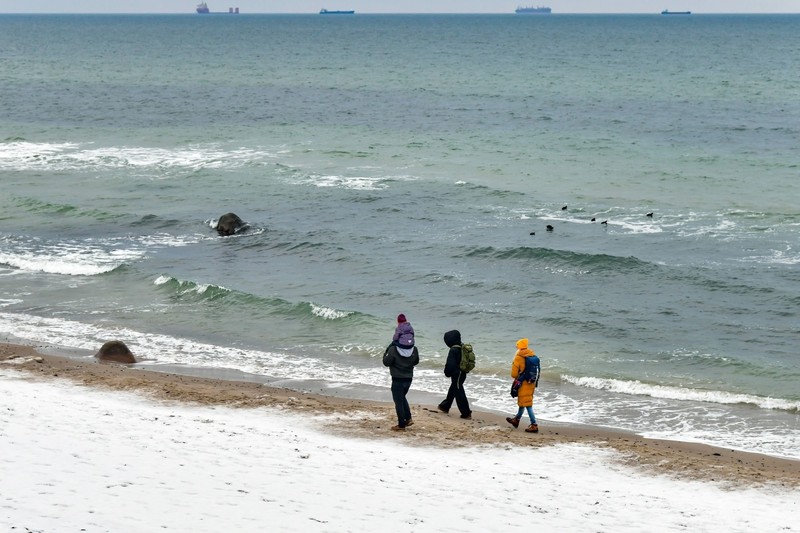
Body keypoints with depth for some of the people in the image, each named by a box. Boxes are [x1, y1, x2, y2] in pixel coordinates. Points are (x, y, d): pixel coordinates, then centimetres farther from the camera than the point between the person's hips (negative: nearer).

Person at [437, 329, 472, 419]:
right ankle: (445, 406, 43)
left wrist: (447, 372, -5)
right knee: (452, 390, 25)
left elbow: (450, 364, -22)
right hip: (463, 373, 10)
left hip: (456, 374, -10)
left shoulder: (453, 350, -21)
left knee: (459, 393, -4)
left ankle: (466, 413, -4)